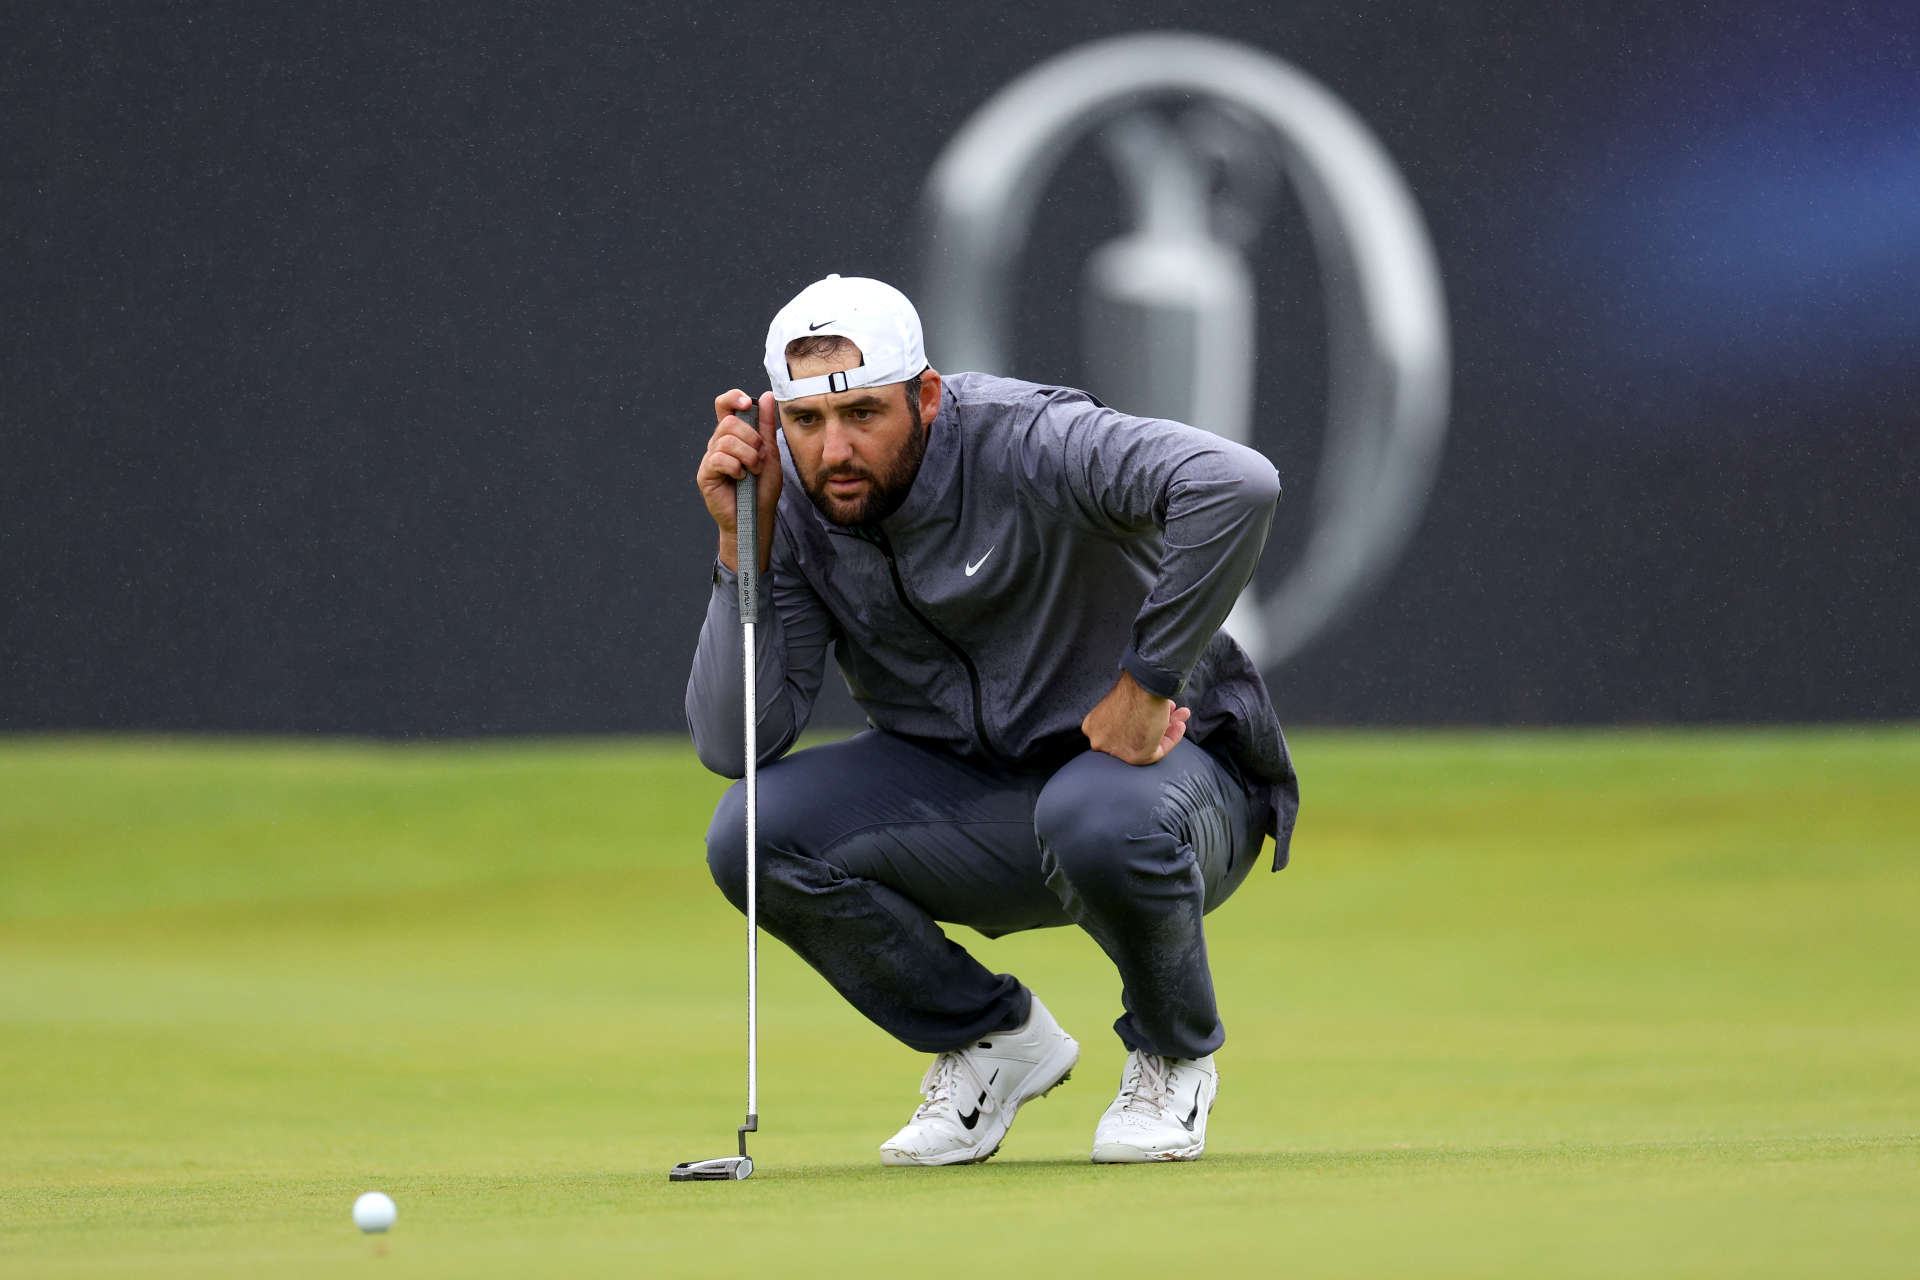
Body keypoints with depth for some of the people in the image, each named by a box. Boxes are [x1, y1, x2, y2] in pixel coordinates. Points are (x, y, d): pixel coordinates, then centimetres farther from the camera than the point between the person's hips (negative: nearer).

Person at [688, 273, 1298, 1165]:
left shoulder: (1026, 446, -25)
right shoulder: (794, 506, -9)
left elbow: (1238, 485, -42)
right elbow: (731, 745, -14)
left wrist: (1146, 684, -34)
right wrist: (742, 545, -23)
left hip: (1158, 760, -5)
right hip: (964, 786, 5)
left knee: (1094, 816, -40)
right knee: (756, 835, -19)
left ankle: (1173, 1057, -5)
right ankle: (994, 1042, 5)